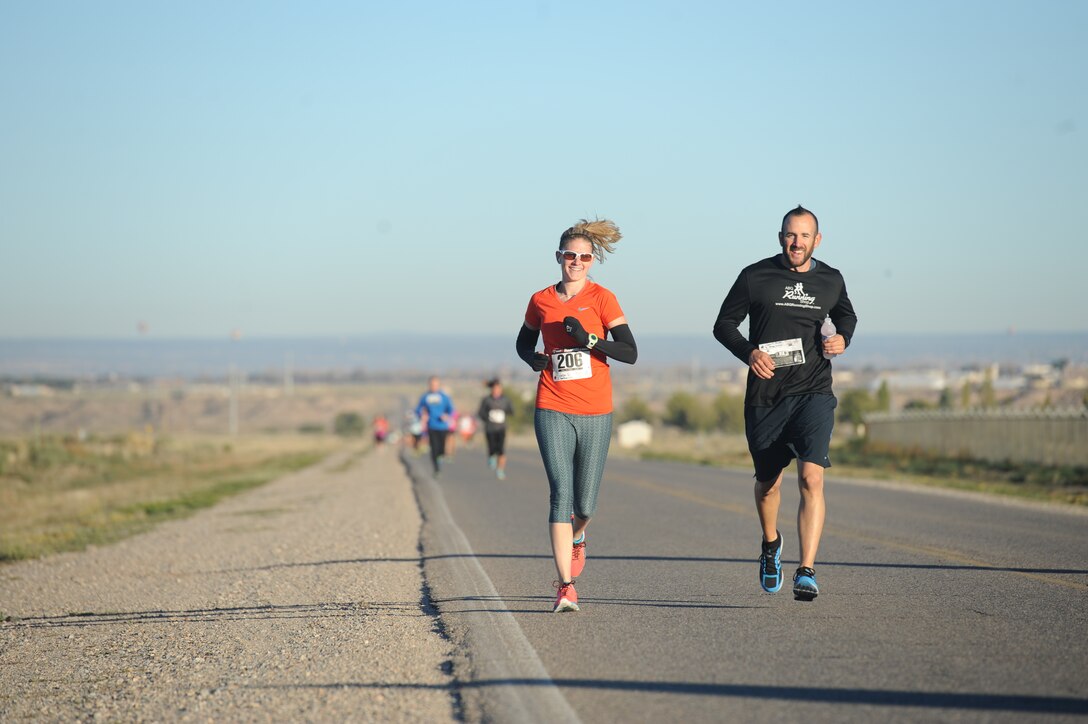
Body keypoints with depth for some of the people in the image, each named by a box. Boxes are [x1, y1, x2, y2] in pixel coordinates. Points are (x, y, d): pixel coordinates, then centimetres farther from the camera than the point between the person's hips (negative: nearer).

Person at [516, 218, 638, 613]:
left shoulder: (602, 298, 0)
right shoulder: (541, 301, 6)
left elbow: (630, 353, -6)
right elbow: (523, 343, 23)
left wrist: (588, 339, -19)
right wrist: (533, 358, 0)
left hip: (596, 412, 0)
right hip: (552, 410, 0)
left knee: (585, 502, 5)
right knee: (561, 493, -12)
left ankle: (577, 537, 43)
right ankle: (565, 587, -13)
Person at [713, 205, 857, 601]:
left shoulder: (831, 280, 8)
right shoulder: (755, 277, 1)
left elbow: (846, 315, 28)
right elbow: (724, 324, 6)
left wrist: (843, 338, 5)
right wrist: (748, 352, -13)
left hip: (813, 393, 0)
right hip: (765, 395, 0)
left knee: (811, 478, -19)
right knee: (768, 482, 13)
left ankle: (806, 572, -21)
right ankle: (770, 545, 44)